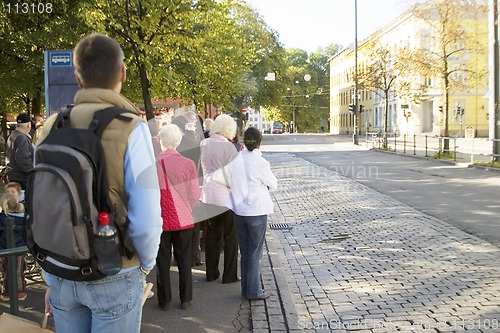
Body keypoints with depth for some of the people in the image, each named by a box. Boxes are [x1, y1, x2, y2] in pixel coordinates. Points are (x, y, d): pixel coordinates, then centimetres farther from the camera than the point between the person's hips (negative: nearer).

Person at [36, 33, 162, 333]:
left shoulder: (52, 127, -2)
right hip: (114, 276, -4)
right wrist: (146, 264, 1)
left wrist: (51, 275, 15)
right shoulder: (131, 129, -16)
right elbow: (147, 220, -20)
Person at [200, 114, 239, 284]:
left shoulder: (203, 144, 2)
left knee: (212, 235, 16)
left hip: (208, 195, 6)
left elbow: (201, 167, 10)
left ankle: (211, 273, 23)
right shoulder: (228, 147, -14)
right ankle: (229, 275, 13)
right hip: (225, 196, -5)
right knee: (230, 237, 7)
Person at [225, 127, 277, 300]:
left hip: (239, 211, 5)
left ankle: (246, 289, 24)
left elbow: (231, 183, 4)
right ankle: (253, 291, 11)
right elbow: (273, 184, -3)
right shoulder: (260, 163, -17)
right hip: (257, 211, -5)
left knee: (244, 251, 15)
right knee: (255, 252, 5)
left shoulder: (235, 160, -4)